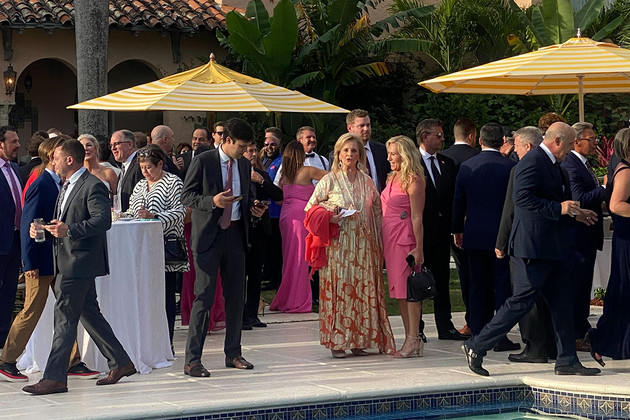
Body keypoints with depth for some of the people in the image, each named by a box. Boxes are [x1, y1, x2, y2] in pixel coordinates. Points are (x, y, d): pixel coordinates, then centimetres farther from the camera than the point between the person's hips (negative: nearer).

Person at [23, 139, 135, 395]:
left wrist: (69, 229, -33)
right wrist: (43, 228, 6)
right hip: (68, 261, 10)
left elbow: (103, 220, -24)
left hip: (79, 261, -10)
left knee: (64, 317, -10)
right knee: (89, 314, 13)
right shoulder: (67, 186, 19)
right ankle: (120, 363, 20)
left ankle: (55, 377, -10)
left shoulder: (93, 186, -12)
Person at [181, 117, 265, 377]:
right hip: (209, 236, -6)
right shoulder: (203, 162, -7)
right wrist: (212, 201, -22)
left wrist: (253, 207, 2)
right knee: (204, 297, -8)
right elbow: (186, 196, -7)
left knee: (236, 296, 10)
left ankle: (233, 354, 21)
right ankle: (192, 360, -5)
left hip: (235, 234, 6)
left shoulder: (244, 164, 11)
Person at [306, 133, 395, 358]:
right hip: (338, 244, -3)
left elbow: (377, 213, 15)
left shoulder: (367, 181, 10)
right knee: (337, 288, -5)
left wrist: (379, 245, 10)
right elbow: (309, 208, 5)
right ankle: (337, 342, -1)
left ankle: (358, 341, 7)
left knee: (364, 290, 1)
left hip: (363, 245, 3)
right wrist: (328, 216, -13)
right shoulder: (329, 181, 1)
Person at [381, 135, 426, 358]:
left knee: (409, 289, -7)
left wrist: (418, 248, -16)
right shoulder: (393, 179, 15)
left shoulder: (413, 181, -9)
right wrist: (382, 241, 14)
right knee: (398, 290, 9)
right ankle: (410, 339, 14)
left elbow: (417, 217, -13)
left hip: (405, 238, -9)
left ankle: (413, 339, -4)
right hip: (389, 238, 9)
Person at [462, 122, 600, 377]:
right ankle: (477, 346, 0)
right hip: (534, 247, -10)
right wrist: (559, 208, -24)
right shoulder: (532, 162, -14)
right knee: (522, 300, -8)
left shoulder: (553, 165, 18)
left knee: (561, 303, 9)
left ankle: (567, 361, 13)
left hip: (551, 248, 10)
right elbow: (523, 198, -24)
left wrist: (574, 213, 16)